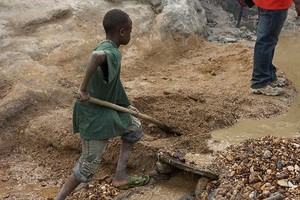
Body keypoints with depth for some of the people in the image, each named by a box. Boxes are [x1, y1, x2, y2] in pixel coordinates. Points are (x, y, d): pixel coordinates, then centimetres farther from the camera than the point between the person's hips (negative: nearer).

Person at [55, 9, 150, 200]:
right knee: (88, 166, -1)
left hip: (106, 109, 10)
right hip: (94, 116, -10)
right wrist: (84, 88, -39)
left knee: (135, 128, 22)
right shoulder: (112, 53, -25)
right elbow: (97, 56, -52)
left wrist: (126, 105, 25)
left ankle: (120, 176, 25)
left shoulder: (105, 47, 5)